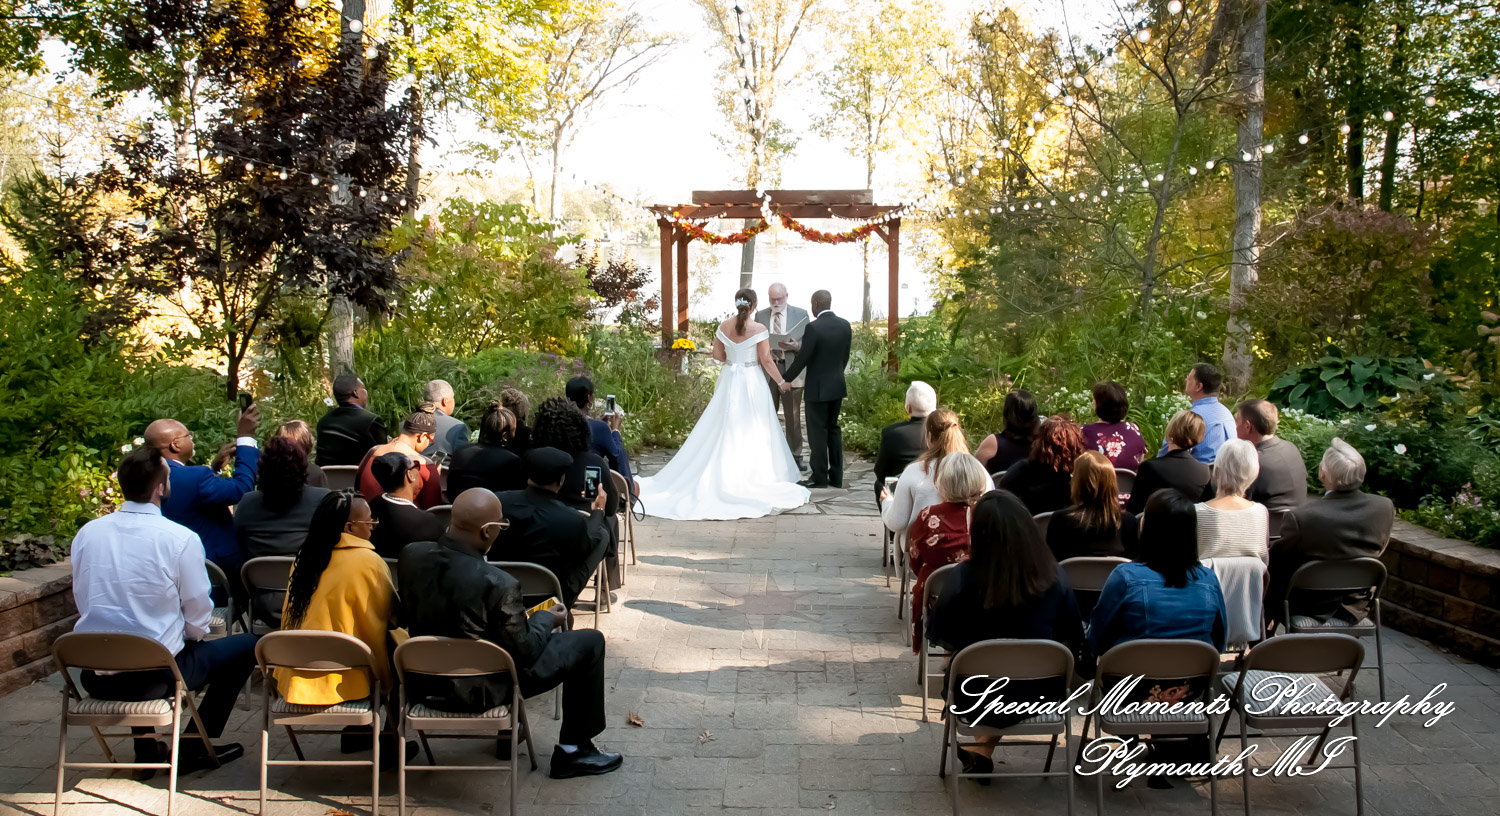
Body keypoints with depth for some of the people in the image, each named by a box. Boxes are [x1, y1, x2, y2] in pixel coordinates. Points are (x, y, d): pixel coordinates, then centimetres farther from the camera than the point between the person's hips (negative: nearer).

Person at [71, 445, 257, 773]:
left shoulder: (86, 533, 0)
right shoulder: (181, 539, -14)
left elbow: (83, 602, 10)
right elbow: (198, 620, -7)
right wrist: (193, 633, 15)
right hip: (154, 677, -6)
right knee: (246, 645, 12)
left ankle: (145, 747, 35)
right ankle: (193, 748, 14)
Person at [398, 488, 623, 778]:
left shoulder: (411, 555, -13)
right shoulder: (498, 585, -32)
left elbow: (407, 616, 5)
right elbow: (526, 652, -18)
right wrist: (546, 619, 3)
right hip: (479, 693, -7)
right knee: (589, 643, 6)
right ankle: (573, 751, 20)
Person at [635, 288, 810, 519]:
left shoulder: (724, 326, 0)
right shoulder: (759, 329, -12)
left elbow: (717, 355, 7)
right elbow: (766, 361, -11)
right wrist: (781, 381, 1)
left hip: (729, 382, 4)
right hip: (752, 383, -4)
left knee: (724, 430, 11)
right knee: (751, 432, 3)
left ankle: (722, 475, 14)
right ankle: (751, 479, 7)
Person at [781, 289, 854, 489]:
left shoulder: (813, 328, -18)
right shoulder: (845, 325, 2)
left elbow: (802, 358, -15)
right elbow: (845, 356, 9)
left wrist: (787, 380, -2)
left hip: (818, 388, -7)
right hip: (838, 385, 7)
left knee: (817, 432, 2)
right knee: (833, 429, 14)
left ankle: (819, 477, 7)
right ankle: (836, 476, 16)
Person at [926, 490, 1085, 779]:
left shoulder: (966, 576, -23)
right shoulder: (1052, 577, -17)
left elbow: (937, 634, -9)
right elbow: (1073, 639, -4)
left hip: (976, 702, -1)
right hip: (1040, 697, 1)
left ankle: (980, 753, 35)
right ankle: (983, 750, 31)